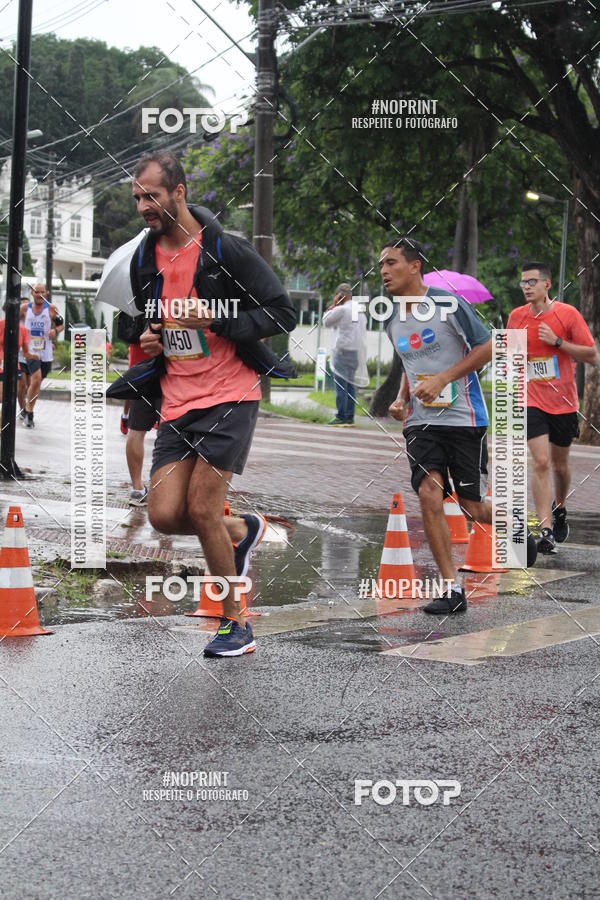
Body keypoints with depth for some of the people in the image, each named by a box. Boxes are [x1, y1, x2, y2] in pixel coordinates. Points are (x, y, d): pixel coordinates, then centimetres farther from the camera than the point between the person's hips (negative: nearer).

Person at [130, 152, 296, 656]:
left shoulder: (225, 250, -9)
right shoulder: (145, 258, 10)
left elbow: (284, 314, -9)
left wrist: (215, 320, -19)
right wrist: (146, 340, 4)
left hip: (229, 396, -6)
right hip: (177, 403, 6)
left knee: (202, 509, -12)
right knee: (165, 515, -6)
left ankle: (236, 624, 5)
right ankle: (242, 531, 26)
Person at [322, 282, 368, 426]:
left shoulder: (341, 309, -10)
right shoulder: (361, 311, 13)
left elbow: (326, 322, 3)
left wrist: (333, 305, 7)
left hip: (343, 351, -7)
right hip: (357, 353, 7)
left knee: (341, 386, -6)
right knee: (351, 385, 9)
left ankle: (341, 417, -9)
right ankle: (350, 417, 8)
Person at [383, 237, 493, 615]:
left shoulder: (448, 304, -10)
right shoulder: (393, 320, 10)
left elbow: (488, 347, -10)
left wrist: (442, 380, -16)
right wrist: (401, 398, 6)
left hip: (464, 418, -4)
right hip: (422, 421, 4)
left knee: (473, 505, 1)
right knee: (429, 492, -14)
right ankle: (453, 589, -9)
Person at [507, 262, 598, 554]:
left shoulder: (567, 314, -7)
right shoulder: (516, 317, 2)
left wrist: (557, 342, -17)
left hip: (564, 403, 0)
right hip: (532, 401, 0)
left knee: (560, 465, 13)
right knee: (541, 463, -14)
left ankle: (559, 508, 43)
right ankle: (546, 530, -16)